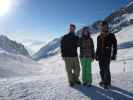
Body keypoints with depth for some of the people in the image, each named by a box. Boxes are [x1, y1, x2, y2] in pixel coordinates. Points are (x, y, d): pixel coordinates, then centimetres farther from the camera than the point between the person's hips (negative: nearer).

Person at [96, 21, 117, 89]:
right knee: (101, 69, 8)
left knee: (106, 69, -10)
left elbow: (115, 46, -1)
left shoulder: (111, 36, -1)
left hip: (107, 55, -5)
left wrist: (114, 55, -8)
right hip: (100, 55, 5)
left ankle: (107, 83, 0)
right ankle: (104, 81, 21)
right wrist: (96, 55, 15)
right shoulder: (99, 37, 13)